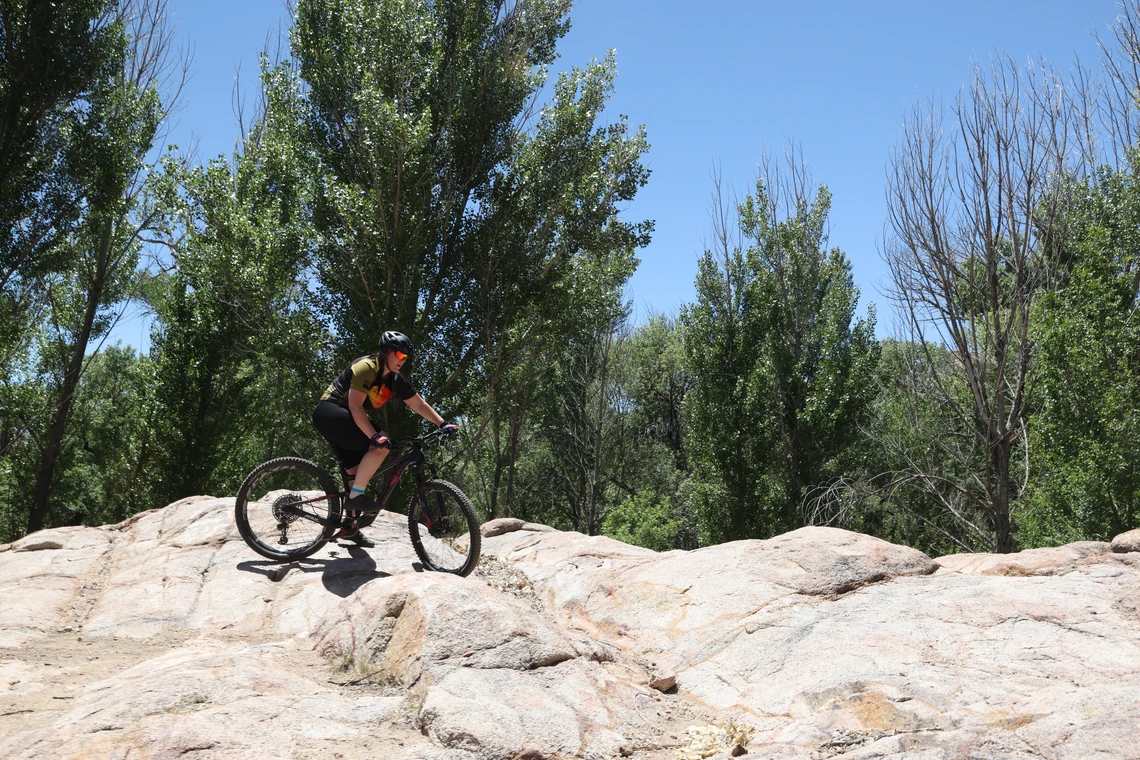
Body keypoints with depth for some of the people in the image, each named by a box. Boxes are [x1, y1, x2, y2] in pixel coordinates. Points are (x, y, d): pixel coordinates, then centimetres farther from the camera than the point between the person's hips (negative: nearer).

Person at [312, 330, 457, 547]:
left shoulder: (395, 379, 6)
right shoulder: (366, 367, -19)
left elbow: (420, 404, 11)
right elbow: (355, 406, -27)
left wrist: (442, 424, 1)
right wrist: (375, 436, -36)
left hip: (344, 420, 9)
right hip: (329, 412, -9)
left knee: (357, 471, 7)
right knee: (382, 446, -22)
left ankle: (350, 526, 14)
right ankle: (356, 496, -18)